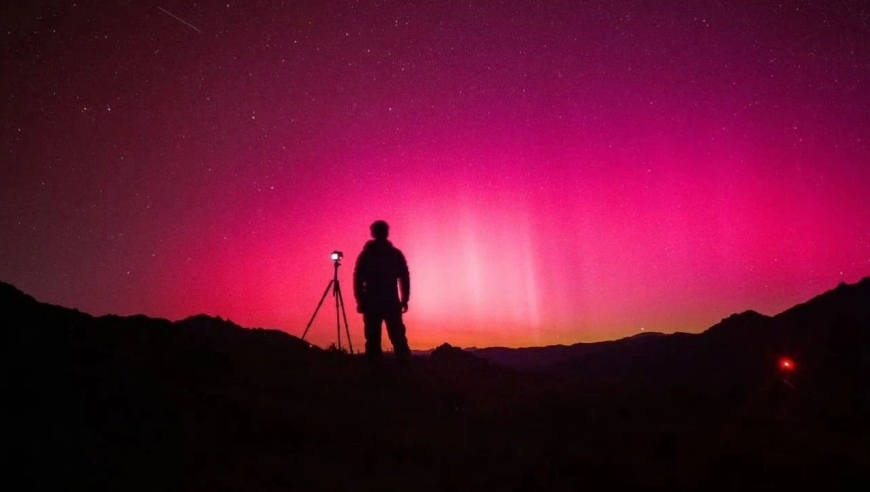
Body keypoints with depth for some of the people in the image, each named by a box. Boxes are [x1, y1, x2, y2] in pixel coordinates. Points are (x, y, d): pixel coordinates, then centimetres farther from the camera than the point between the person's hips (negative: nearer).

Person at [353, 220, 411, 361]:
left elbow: (358, 280, 0)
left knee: (373, 339, 3)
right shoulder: (396, 254, 4)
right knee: (398, 338, 3)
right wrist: (404, 300, 6)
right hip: (391, 302, 0)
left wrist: (360, 301, 4)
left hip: (371, 303, 0)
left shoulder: (365, 255, 4)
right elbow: (404, 278, 1)